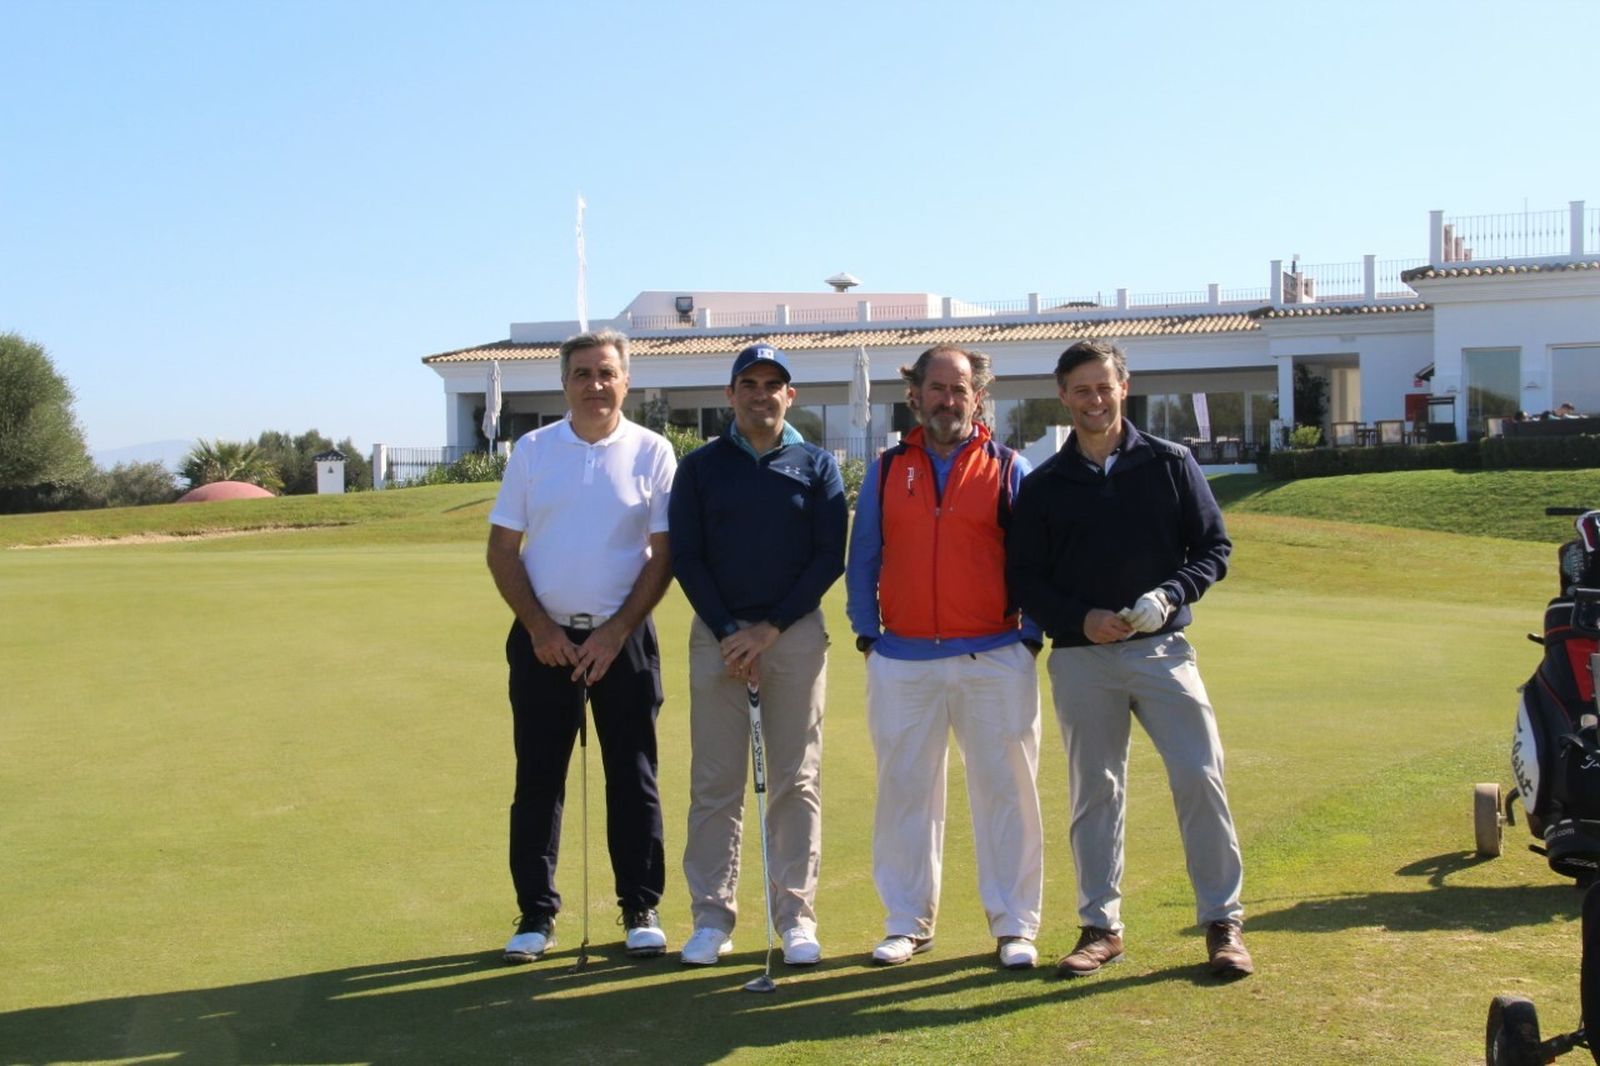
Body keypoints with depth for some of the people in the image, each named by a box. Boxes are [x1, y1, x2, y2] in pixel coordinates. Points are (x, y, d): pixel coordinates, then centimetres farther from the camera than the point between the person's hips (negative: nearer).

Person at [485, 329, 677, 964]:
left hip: (623, 639, -1)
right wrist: (539, 628, -6)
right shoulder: (532, 451, 4)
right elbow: (501, 550, 4)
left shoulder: (652, 453, 0)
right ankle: (536, 913, 14)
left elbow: (664, 554, -2)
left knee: (633, 780, 4)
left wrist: (616, 633, -9)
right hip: (544, 638, 1)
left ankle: (641, 910, 15)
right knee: (538, 780, 4)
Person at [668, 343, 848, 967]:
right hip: (717, 635, 0)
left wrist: (769, 629, -8)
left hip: (795, 634, 0)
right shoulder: (700, 467, 8)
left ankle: (796, 916, 8)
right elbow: (684, 558, 3)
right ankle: (712, 916, 9)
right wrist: (728, 633, -7)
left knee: (797, 782, 1)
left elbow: (829, 559, 0)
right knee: (714, 784, 1)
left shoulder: (817, 467, 7)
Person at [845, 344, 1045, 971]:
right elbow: (862, 561, 11)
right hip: (901, 662, 2)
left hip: (994, 660, -2)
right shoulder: (887, 471, 10)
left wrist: (1030, 635, -3)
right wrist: (866, 633, 3)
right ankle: (908, 923, 17)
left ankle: (1014, 925, 12)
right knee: (903, 791, 6)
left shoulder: (1008, 470, 5)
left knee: (1006, 789, 2)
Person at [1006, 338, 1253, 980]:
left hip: (1162, 650, -1)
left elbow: (1214, 547, 6)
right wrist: (1080, 619, -11)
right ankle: (1101, 925, 16)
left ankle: (1223, 921, 3)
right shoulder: (1043, 485, 7)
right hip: (1080, 660, 1)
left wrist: (1170, 595, -13)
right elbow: (1025, 578, 6)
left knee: (1200, 778, -8)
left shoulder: (1170, 464, 6)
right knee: (1094, 792, 6)